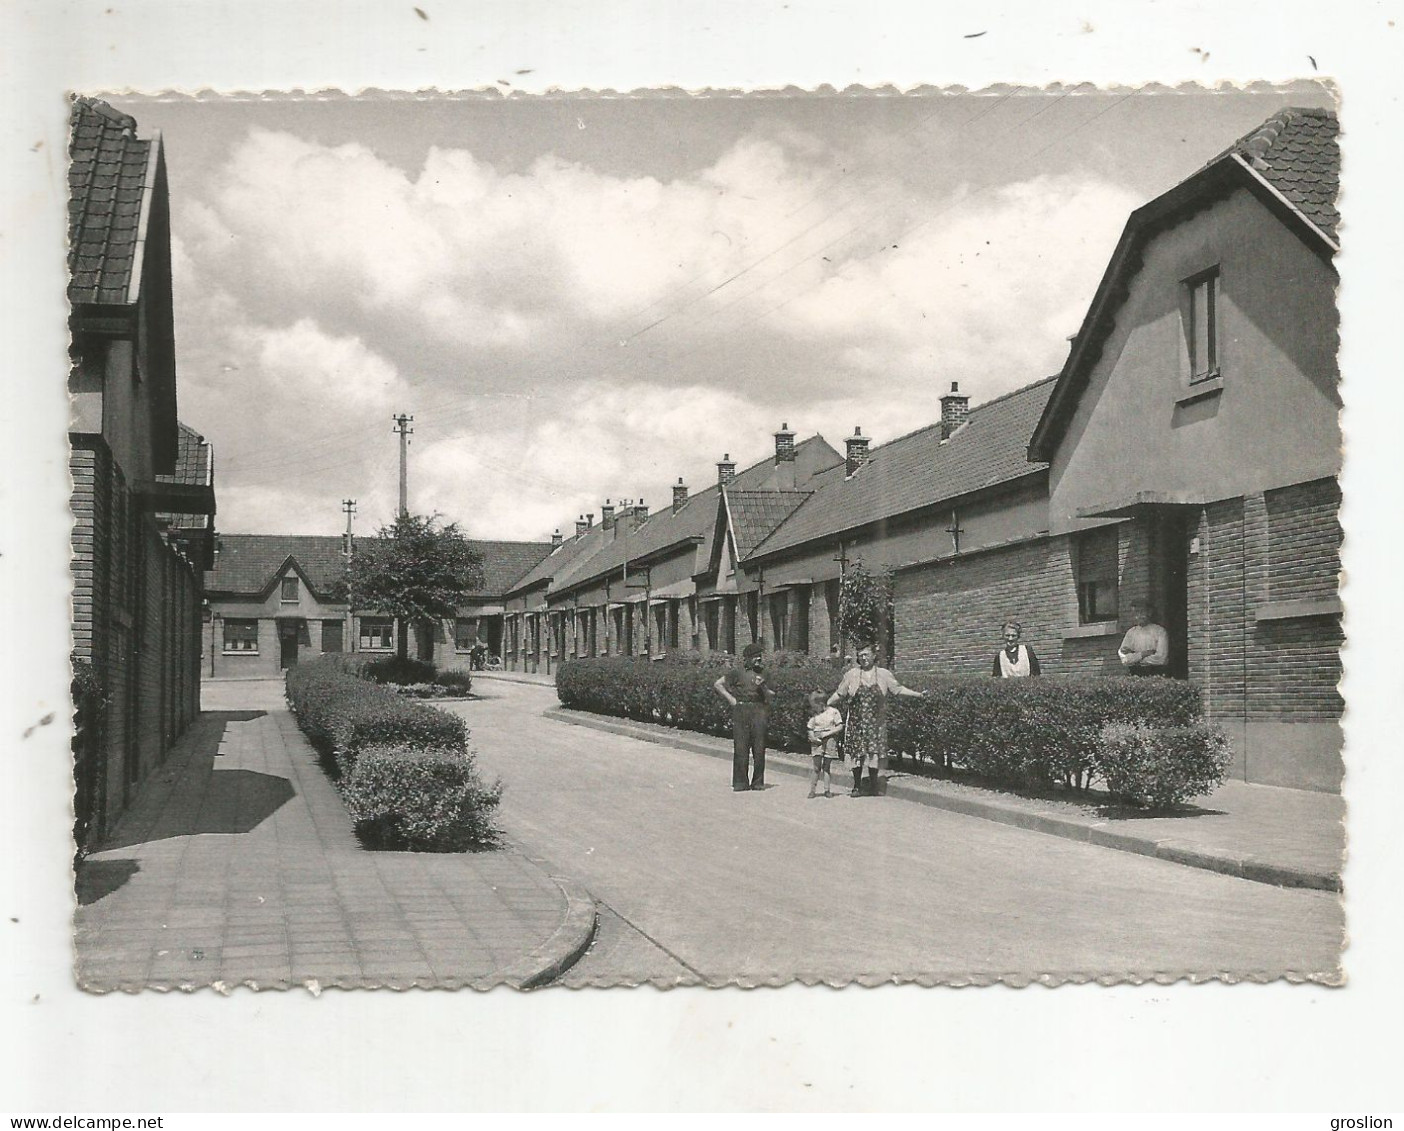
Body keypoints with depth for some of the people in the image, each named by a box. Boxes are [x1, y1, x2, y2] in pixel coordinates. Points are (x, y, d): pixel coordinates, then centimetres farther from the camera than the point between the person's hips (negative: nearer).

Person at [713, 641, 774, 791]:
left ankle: (758, 781, 7)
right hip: (741, 711, -3)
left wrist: (763, 687, -4)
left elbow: (771, 696, 14)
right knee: (741, 747, -4)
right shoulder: (737, 672, 6)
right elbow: (718, 684, 7)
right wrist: (731, 699, 0)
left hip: (759, 711, 3)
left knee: (759, 747, -1)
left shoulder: (761, 675, 17)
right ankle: (740, 782, 2)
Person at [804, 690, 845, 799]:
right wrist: (812, 737, -11)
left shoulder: (833, 712, -2)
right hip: (817, 742, 1)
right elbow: (810, 729, 11)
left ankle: (827, 790, 12)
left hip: (829, 742, -1)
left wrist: (826, 733, -13)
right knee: (817, 767, -5)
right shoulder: (814, 715, 6)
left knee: (827, 766, 4)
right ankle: (812, 790, 0)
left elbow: (840, 727, -5)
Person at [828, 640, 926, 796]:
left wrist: (918, 694, 5)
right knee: (856, 752, 0)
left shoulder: (883, 674, 5)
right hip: (856, 722, 0)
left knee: (874, 752, -2)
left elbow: (898, 690, 10)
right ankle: (857, 785, 13)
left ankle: (873, 785, 12)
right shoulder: (851, 675, 4)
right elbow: (839, 695, 10)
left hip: (876, 722, 0)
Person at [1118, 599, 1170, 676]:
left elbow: (1161, 659, -6)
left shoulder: (1160, 631, 3)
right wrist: (1142, 654, -9)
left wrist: (1133, 658, -3)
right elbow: (1124, 661, 4)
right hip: (1134, 674, 3)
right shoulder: (1130, 632, 12)